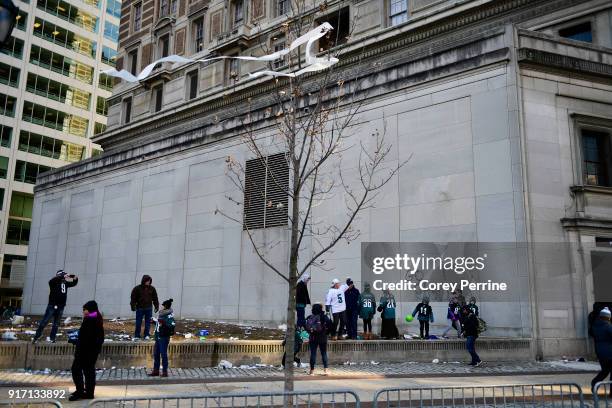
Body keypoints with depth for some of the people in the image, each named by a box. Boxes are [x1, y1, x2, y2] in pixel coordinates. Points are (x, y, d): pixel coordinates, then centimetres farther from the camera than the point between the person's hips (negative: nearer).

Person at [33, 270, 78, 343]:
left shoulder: (65, 283, 9)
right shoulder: (54, 282, -6)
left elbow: (73, 283, 19)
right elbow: (52, 281, -28)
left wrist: (75, 279, -4)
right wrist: (63, 277, -34)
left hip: (61, 306, 5)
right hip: (52, 305, -5)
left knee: (56, 324, 10)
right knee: (44, 322, -3)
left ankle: (52, 338, 17)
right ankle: (36, 337, 4)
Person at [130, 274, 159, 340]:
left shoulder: (152, 288, 4)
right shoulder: (137, 288, -5)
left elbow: (155, 298, 10)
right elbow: (133, 298, -2)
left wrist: (156, 306, 7)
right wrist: (133, 306, -8)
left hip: (149, 308, 2)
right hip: (140, 308, -2)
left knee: (148, 322, 6)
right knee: (138, 322, 3)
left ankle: (146, 335, 16)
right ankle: (137, 335, 15)